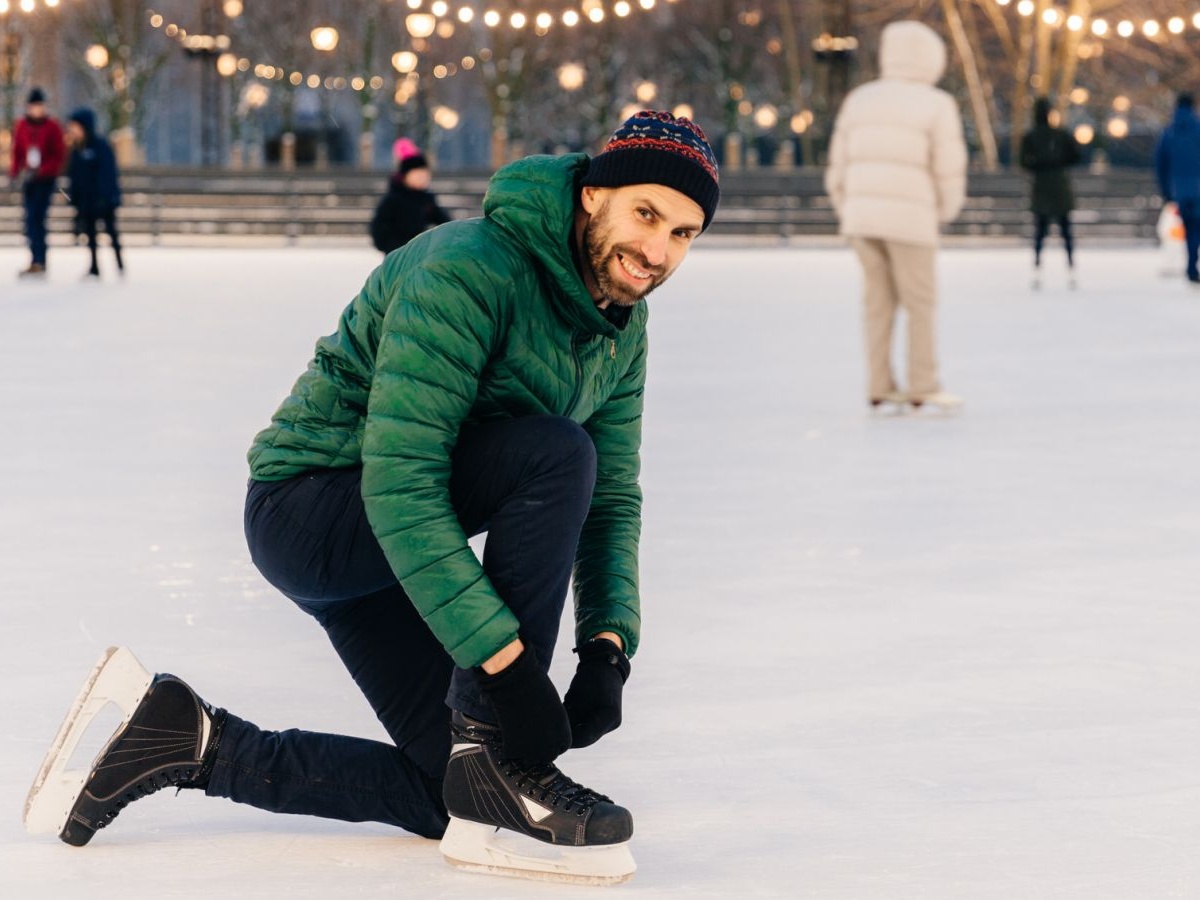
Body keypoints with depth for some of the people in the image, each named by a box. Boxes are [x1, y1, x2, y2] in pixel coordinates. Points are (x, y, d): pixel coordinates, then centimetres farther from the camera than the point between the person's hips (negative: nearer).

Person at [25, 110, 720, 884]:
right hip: (310, 507, -9)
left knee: (447, 795, 6)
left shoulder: (624, 327, 1)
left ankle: (193, 742, 12)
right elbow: (400, 485, -33)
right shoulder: (469, 269, -27)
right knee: (556, 451, -31)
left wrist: (609, 643, -12)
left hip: (394, 537, 9)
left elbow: (611, 499, 6)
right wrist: (504, 657, -36)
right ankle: (502, 761, -24)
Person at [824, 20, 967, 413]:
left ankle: (880, 387, 10)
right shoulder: (937, 105, -2)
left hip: (861, 214, 5)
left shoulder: (859, 99, 11)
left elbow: (839, 167, 12)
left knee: (879, 299, 11)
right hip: (909, 218, -5)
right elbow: (949, 171, -3)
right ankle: (923, 388, 6)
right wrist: (945, 211, 15)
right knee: (920, 303, 5)